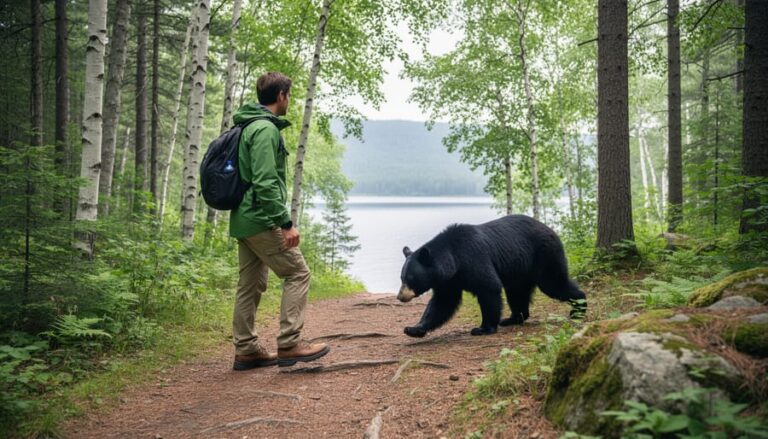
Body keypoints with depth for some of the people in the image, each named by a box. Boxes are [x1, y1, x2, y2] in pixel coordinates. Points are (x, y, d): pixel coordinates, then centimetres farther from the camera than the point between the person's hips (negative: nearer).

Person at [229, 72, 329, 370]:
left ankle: (245, 351, 16)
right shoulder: (266, 129, -13)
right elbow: (266, 182, -22)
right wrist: (286, 223, -21)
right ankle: (289, 344, -5)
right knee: (297, 273, -4)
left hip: (242, 221, 10)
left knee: (251, 284, 11)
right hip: (261, 220, -10)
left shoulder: (248, 127, 19)